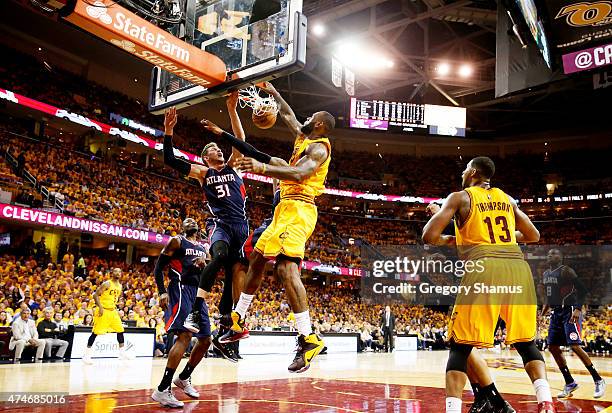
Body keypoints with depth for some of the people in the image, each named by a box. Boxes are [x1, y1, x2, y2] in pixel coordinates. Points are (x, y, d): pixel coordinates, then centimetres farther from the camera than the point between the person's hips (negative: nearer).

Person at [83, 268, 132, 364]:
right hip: (103, 311, -8)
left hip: (112, 311, 8)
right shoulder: (107, 284, -13)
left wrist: (115, 308, 16)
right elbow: (95, 295, -16)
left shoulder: (120, 286, 10)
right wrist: (100, 307, -24)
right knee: (95, 332, -6)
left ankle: (122, 353, 15)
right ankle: (87, 355, 1)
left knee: (120, 330, 6)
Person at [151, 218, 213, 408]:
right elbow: (158, 267, -2)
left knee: (205, 340, 10)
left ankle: (183, 378, 27)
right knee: (185, 335, -23)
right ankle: (162, 390, -23)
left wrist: (204, 262, -7)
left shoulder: (203, 247, 21)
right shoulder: (177, 241, 3)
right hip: (181, 289, -8)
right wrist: (162, 292, -15)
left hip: (198, 293, 8)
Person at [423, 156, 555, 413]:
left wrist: (447, 240, 21)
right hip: (519, 267, 5)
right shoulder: (507, 199, 23)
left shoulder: (460, 197, 9)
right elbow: (533, 236, 31)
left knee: (460, 346, 4)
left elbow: (429, 236, 0)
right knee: (526, 343, 20)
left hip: (485, 268, -4)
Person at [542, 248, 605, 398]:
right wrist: (546, 306, 12)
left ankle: (598, 381, -3)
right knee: (553, 347, 4)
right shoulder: (545, 275, 13)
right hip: (556, 313, 9)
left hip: (570, 311, -9)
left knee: (574, 346, -17)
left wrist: (578, 309, -25)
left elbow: (582, 290, -16)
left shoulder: (566, 271, -11)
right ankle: (570, 383, 14)